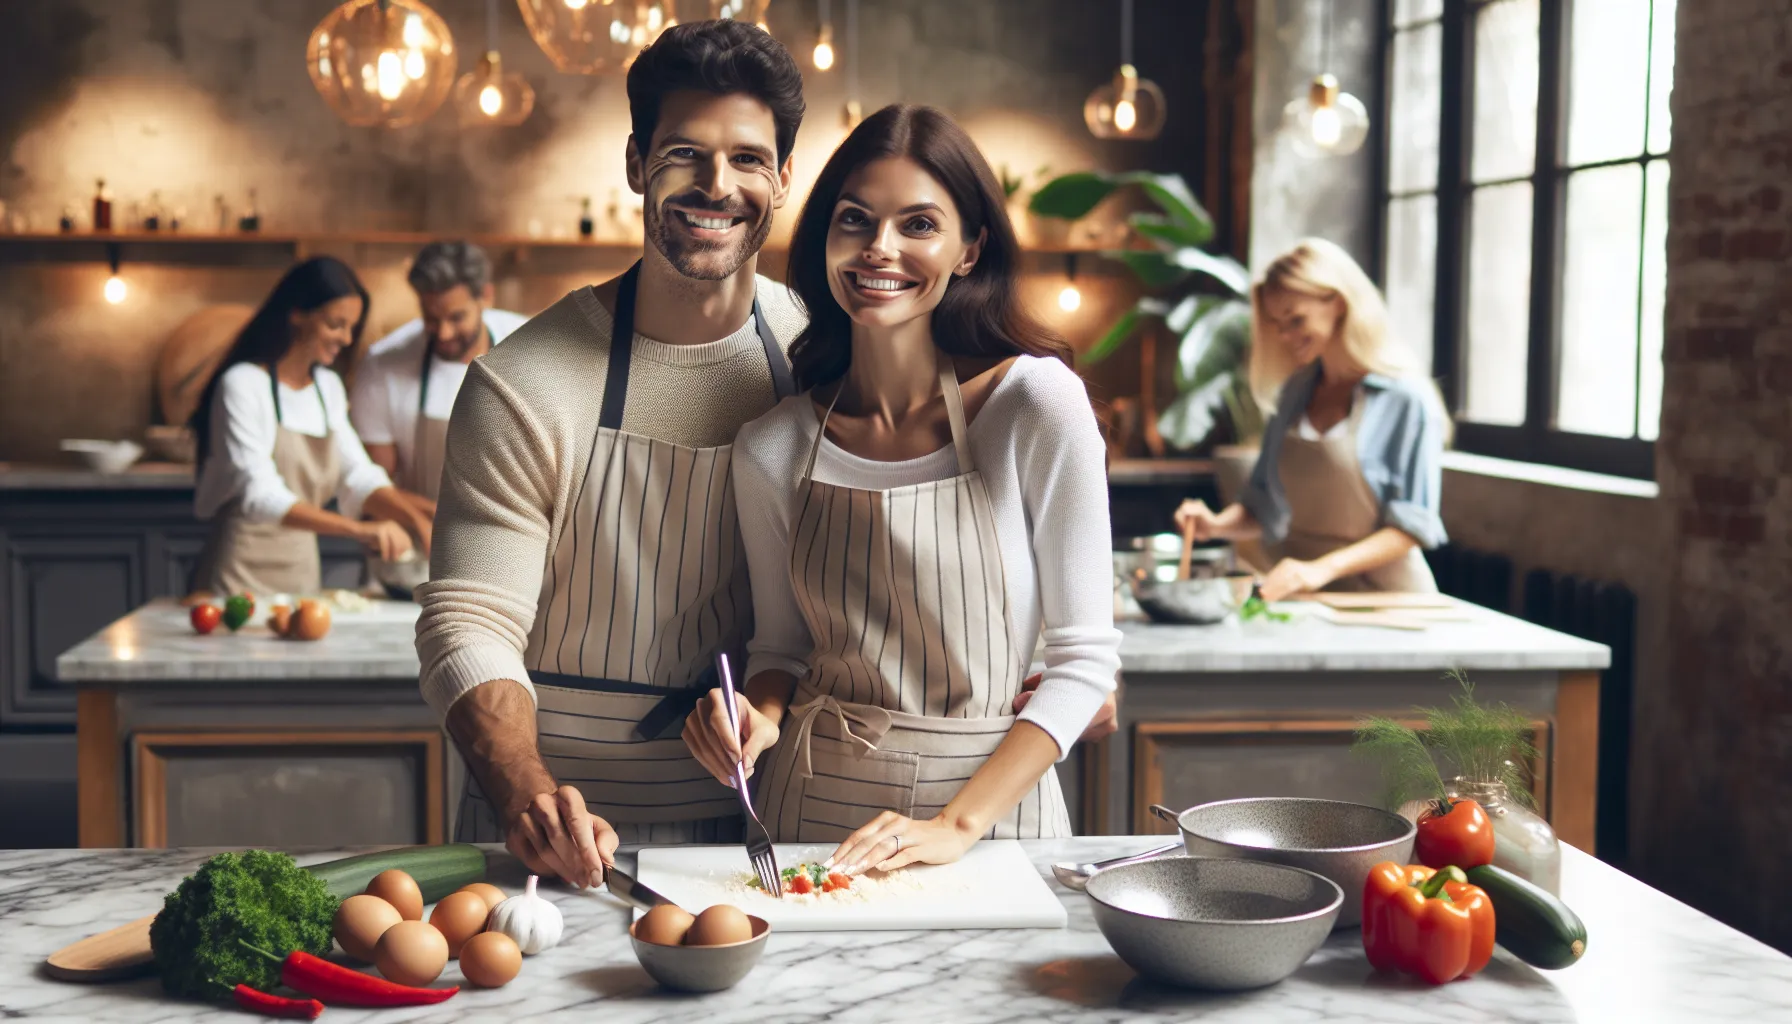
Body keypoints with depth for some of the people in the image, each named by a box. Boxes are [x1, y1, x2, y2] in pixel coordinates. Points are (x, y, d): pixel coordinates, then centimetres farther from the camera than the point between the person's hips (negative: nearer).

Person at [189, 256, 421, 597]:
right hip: (243, 577, -6)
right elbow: (259, 496, -23)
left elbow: (359, 477, 5)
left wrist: (415, 520, -15)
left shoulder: (328, 387, 10)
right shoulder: (244, 384, -13)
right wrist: (360, 529, -34)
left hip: (303, 573, 7)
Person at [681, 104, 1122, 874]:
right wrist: (761, 715, -10)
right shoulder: (774, 448, -3)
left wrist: (957, 823, -16)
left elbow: (1082, 657, -9)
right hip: (812, 805, 2)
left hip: (990, 802, -2)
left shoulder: (1037, 405, -12)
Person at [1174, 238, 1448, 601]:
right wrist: (1217, 524, -1)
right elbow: (1264, 505, 20)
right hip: (1300, 600, 5)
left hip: (1384, 599, -5)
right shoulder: (1296, 391, 13)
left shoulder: (1406, 399, -5)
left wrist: (1323, 568, -18)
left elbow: (1413, 524, -8)